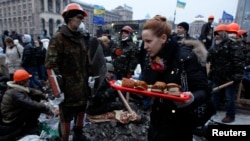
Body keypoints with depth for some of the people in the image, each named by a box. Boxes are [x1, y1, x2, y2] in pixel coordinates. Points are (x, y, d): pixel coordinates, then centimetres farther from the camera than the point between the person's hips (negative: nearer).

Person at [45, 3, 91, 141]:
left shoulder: (79, 37, 11)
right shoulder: (58, 38, -13)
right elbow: (51, 64, -18)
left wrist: (88, 77, 17)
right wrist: (58, 87, -20)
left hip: (82, 85, 8)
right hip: (68, 87, -8)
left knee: (81, 111, 23)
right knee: (66, 118, 7)